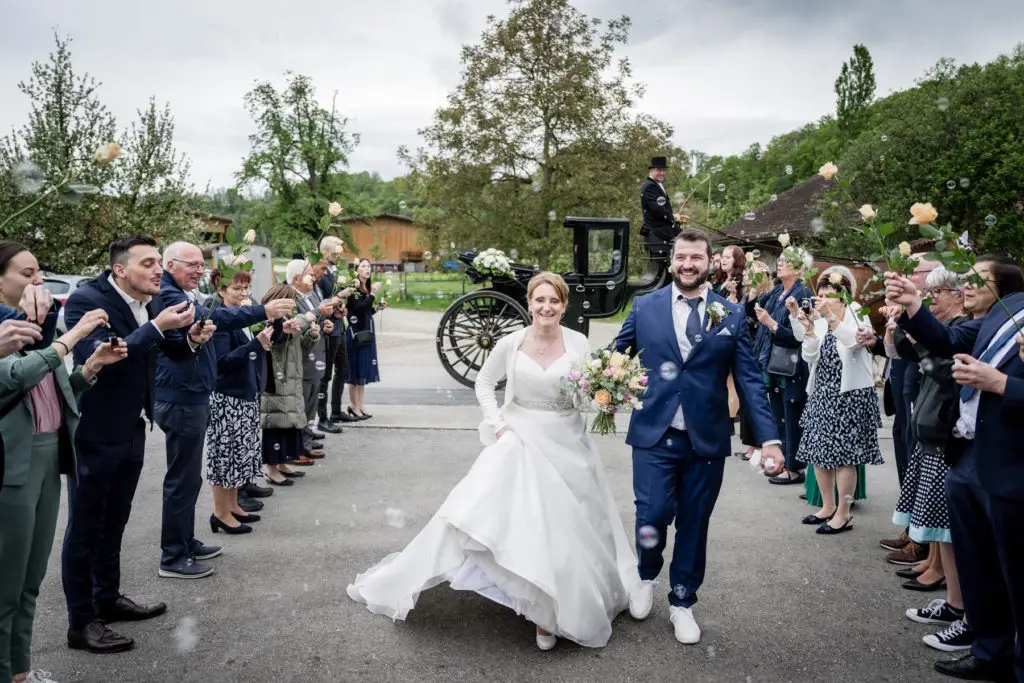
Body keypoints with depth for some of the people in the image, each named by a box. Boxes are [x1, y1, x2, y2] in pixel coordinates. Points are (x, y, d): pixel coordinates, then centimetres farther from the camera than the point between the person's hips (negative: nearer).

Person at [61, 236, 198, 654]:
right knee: (84, 528, 5)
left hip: (132, 431, 7)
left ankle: (108, 598, 35)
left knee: (113, 523, 20)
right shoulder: (85, 300, -19)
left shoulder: (153, 303, 2)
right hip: (94, 433, -7)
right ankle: (80, 622, 16)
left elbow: (178, 353, 11)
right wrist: (157, 327, -32)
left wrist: (192, 335, -11)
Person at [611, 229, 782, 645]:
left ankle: (682, 603, 32)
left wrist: (768, 437, -4)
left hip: (706, 439, 1)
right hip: (654, 436, -1)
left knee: (693, 524, 10)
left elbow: (749, 381, 2)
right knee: (653, 516, -8)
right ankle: (646, 576, 26)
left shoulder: (731, 316, 4)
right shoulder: (644, 307, 4)